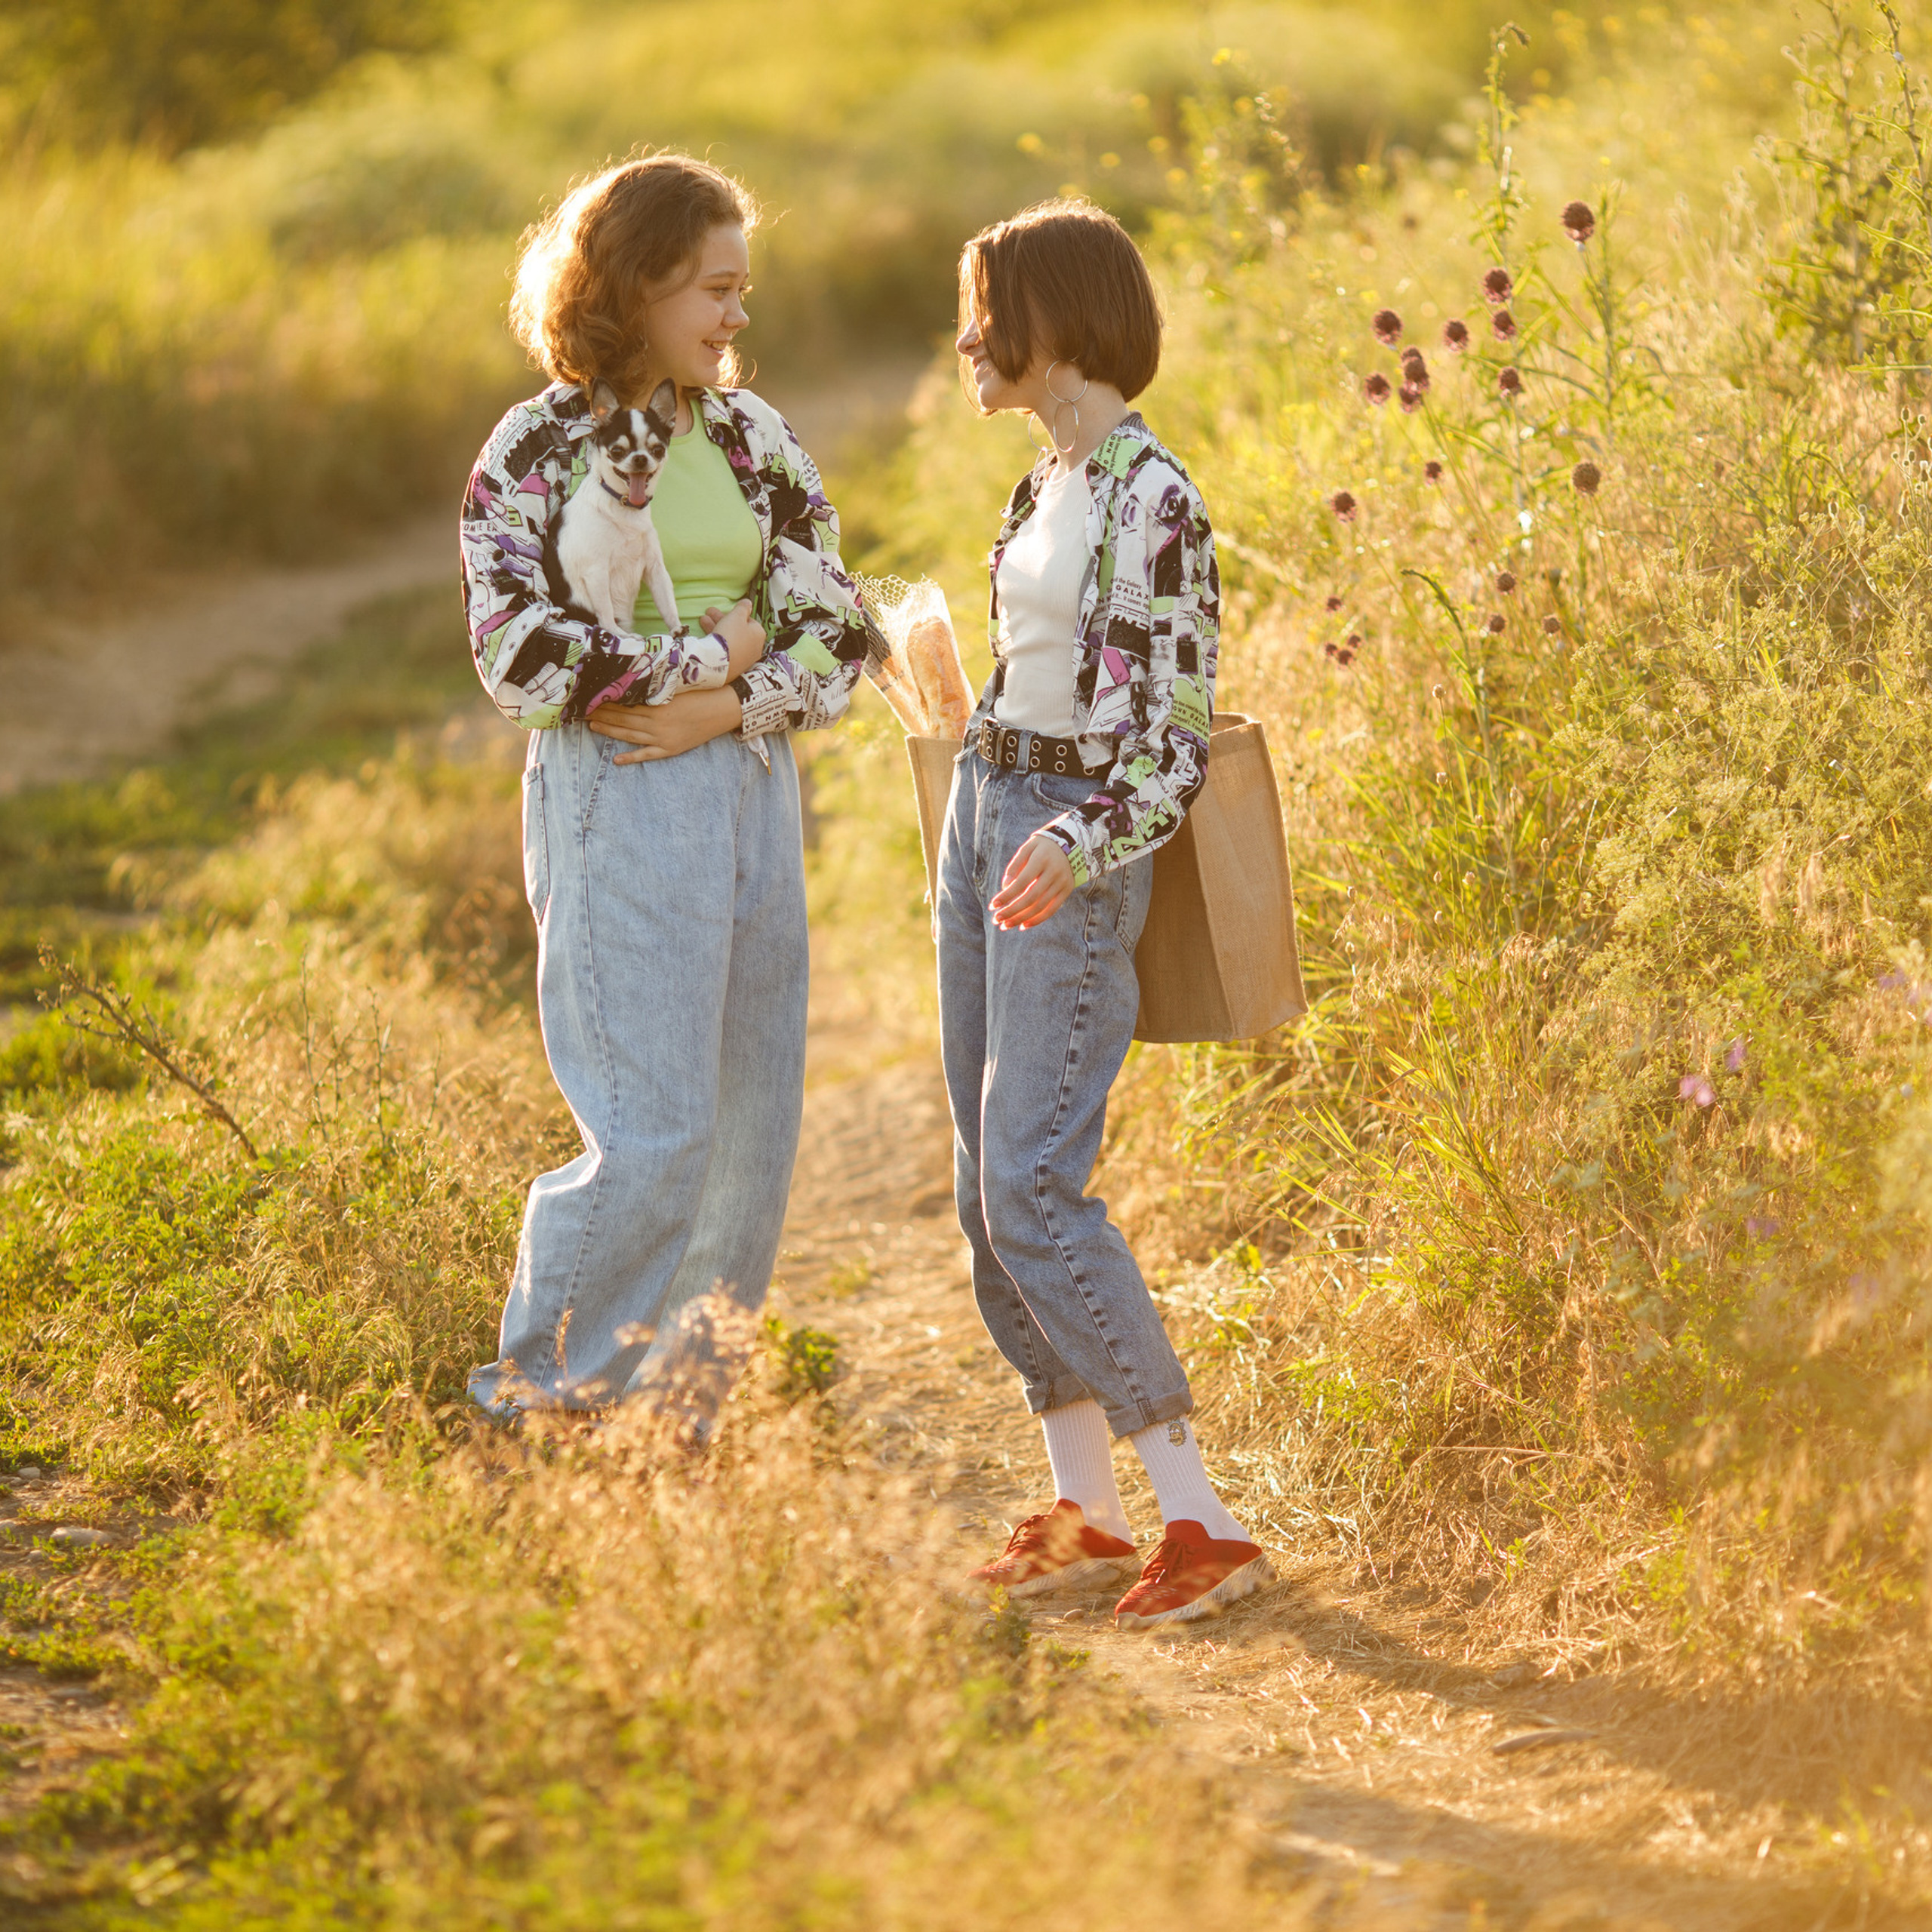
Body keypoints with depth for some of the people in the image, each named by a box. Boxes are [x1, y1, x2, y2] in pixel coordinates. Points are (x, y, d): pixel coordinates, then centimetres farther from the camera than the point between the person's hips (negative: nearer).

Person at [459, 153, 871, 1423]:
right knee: (654, 1135, -10)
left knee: (752, 1132, 6)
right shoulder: (538, 449, -4)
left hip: (752, 794, 6)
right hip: (616, 804, -6)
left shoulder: (751, 433, 11)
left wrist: (730, 707, -11)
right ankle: (538, 1406, 4)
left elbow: (838, 628, 7)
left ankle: (679, 1408, 18)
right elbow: (519, 655, -13)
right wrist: (708, 652, -9)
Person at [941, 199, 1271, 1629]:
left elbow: (1176, 737, -17)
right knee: (987, 1189, 8)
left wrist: (1074, 848, -31)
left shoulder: (1153, 499, -16)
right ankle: (1084, 1512, 14)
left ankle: (1206, 1522, -9)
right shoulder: (1050, 481, 11)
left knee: (1035, 1190, -13)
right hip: (987, 814, 9)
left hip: (1076, 842, -9)